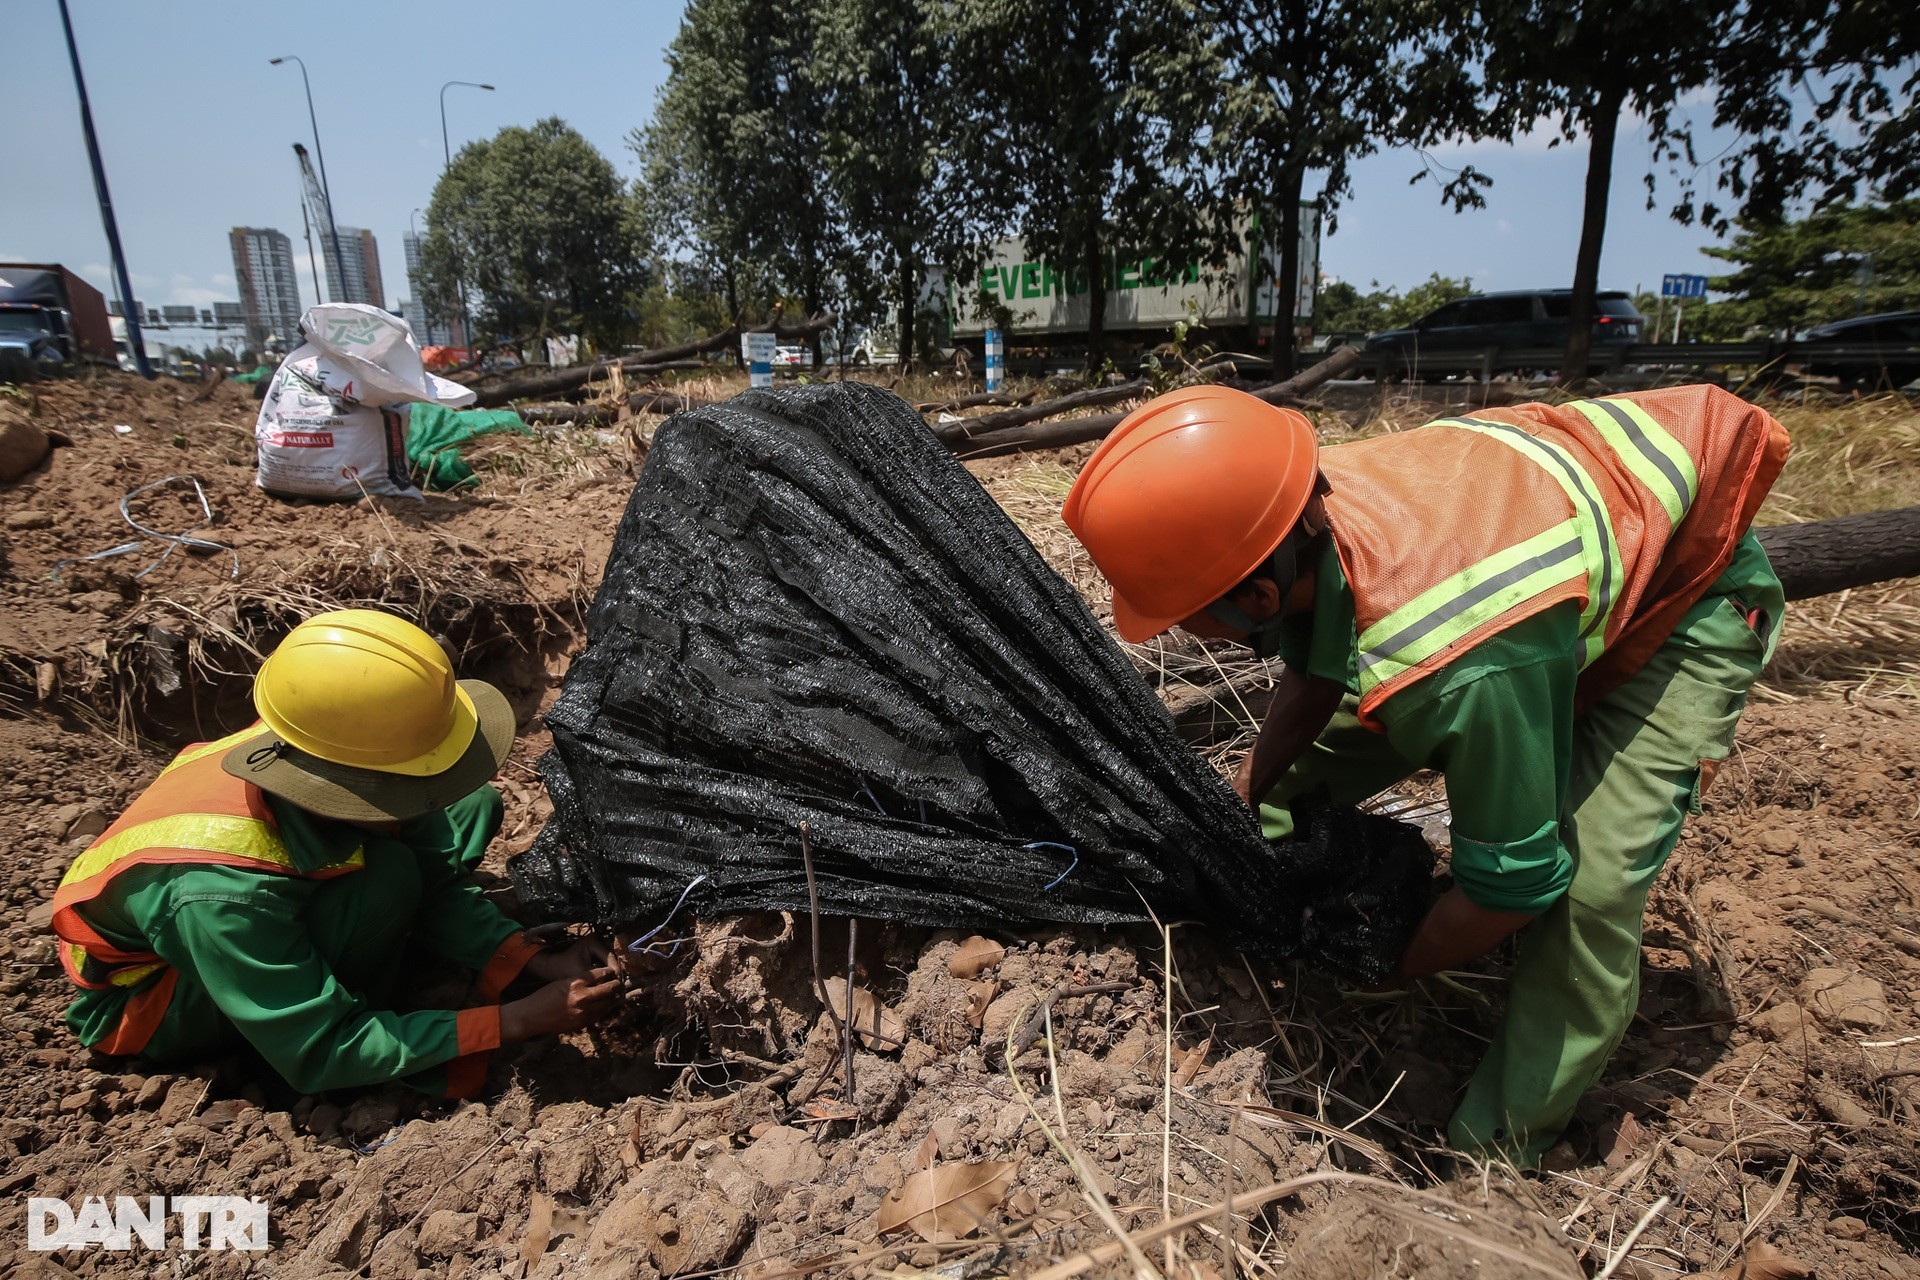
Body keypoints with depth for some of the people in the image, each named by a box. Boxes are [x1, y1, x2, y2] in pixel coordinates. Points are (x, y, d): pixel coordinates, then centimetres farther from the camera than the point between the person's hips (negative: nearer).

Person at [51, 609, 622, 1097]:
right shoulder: (220, 894, -41)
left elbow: (438, 880, -10)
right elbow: (317, 1056, -31)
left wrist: (541, 963, -22)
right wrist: (520, 1019, -34)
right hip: (149, 996, -6)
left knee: (475, 806, -8)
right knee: (385, 875, -34)